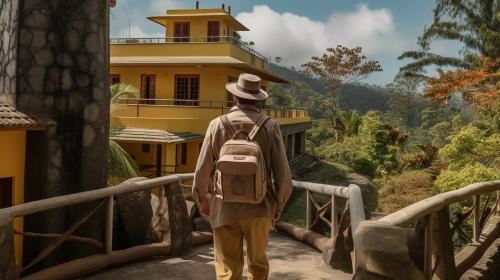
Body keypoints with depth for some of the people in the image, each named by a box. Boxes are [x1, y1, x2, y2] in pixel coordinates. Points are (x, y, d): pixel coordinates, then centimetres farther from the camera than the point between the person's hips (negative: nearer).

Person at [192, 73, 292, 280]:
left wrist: (202, 199, 15)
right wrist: (279, 205, 10)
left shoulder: (218, 124, -4)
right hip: (259, 209, 1)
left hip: (225, 209, 0)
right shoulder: (269, 126, -5)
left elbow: (202, 170, -2)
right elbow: (282, 172, -6)